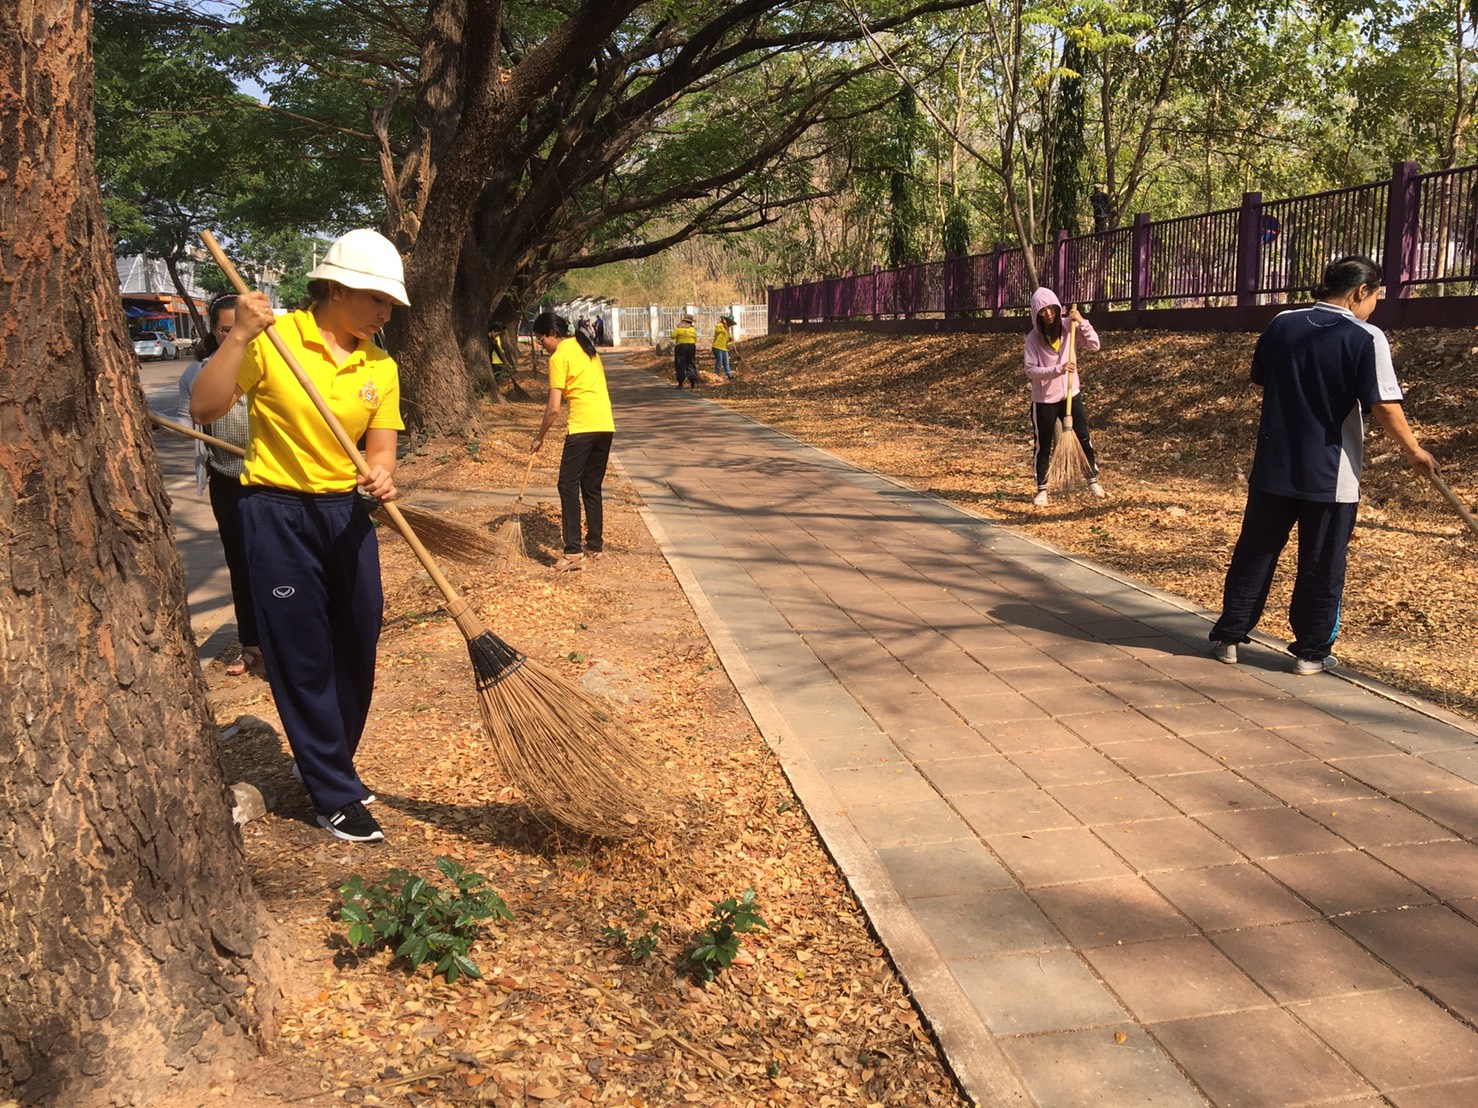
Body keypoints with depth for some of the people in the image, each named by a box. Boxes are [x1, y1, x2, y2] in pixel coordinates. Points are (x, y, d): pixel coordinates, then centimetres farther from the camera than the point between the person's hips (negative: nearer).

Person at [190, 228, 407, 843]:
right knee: (303, 660, 2)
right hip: (280, 515, -5)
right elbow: (204, 408, -16)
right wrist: (239, 336, -25)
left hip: (347, 515, 5)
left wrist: (381, 476, -21)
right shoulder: (273, 338, -10)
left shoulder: (381, 366, 3)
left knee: (356, 651, 12)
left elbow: (379, 448, 1)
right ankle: (337, 798, 12)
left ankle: (325, 764, 36)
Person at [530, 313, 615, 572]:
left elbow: (554, 407, -8)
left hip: (583, 428, -8)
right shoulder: (587, 348, 19)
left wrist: (539, 437, 4)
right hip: (606, 425, 8)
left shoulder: (559, 357, -6)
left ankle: (573, 552, -9)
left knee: (568, 486, -4)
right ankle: (596, 546, 18)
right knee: (592, 488, 14)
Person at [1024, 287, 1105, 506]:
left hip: (1071, 395, 2)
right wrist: (1057, 370, -28)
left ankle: (1093, 480, 23)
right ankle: (1042, 490, 18)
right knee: (1042, 446, 6)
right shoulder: (1033, 338, -11)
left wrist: (1082, 323, -19)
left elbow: (1094, 345, -8)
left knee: (1084, 438, 7)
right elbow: (1031, 370, -16)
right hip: (1044, 400, -2)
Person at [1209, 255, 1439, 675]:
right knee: (1322, 566, 8)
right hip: (1332, 475, -4)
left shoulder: (1280, 325, 3)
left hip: (1274, 466, 4)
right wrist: (1414, 451, 0)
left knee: (1254, 555, 12)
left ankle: (1229, 638, 16)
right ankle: (1311, 652, 15)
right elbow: (1384, 405, -13)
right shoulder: (1366, 337, -11)